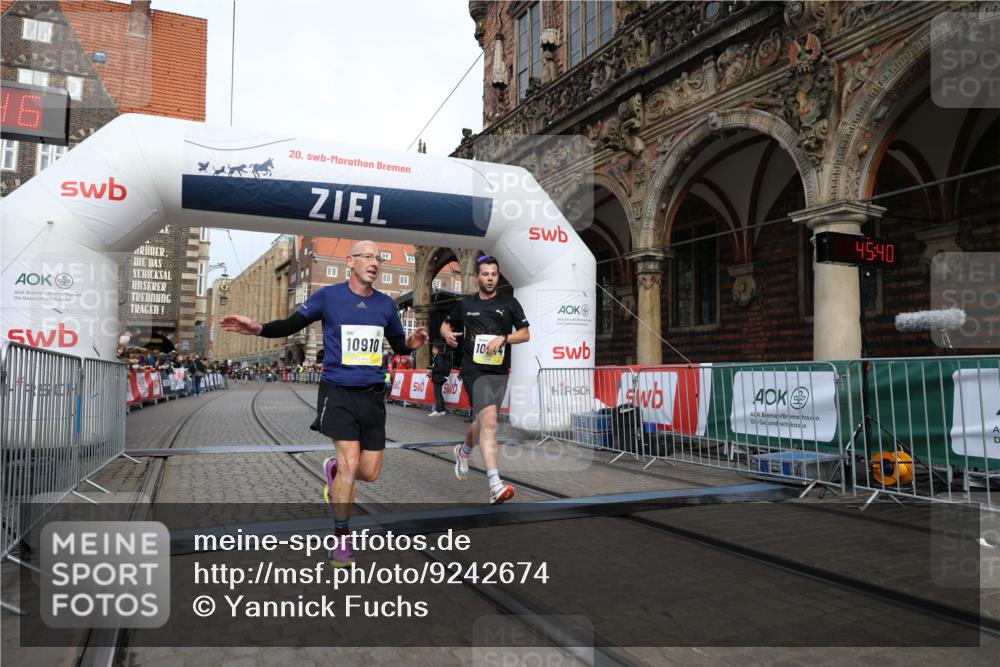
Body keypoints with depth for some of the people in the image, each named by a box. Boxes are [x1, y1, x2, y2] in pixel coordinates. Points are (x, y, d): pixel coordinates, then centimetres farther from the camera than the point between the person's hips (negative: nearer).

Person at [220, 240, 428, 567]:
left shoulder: (386, 303, 6)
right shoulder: (328, 296, -3)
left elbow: (398, 344, 15)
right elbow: (292, 324, -1)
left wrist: (412, 343, -7)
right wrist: (258, 328, -18)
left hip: (372, 395, 4)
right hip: (338, 393, -4)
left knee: (369, 474, 4)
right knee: (351, 465, -13)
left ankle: (334, 469, 41)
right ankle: (342, 538, 8)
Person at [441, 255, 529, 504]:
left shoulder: (509, 303, 8)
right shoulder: (465, 304, 9)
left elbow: (525, 334, 6)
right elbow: (446, 324, 23)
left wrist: (503, 338, -11)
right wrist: (448, 334, -1)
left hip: (499, 371, 3)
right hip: (474, 369, -3)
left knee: (483, 423, 15)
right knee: (489, 420, -21)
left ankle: (463, 450, 49)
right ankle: (495, 486, -25)